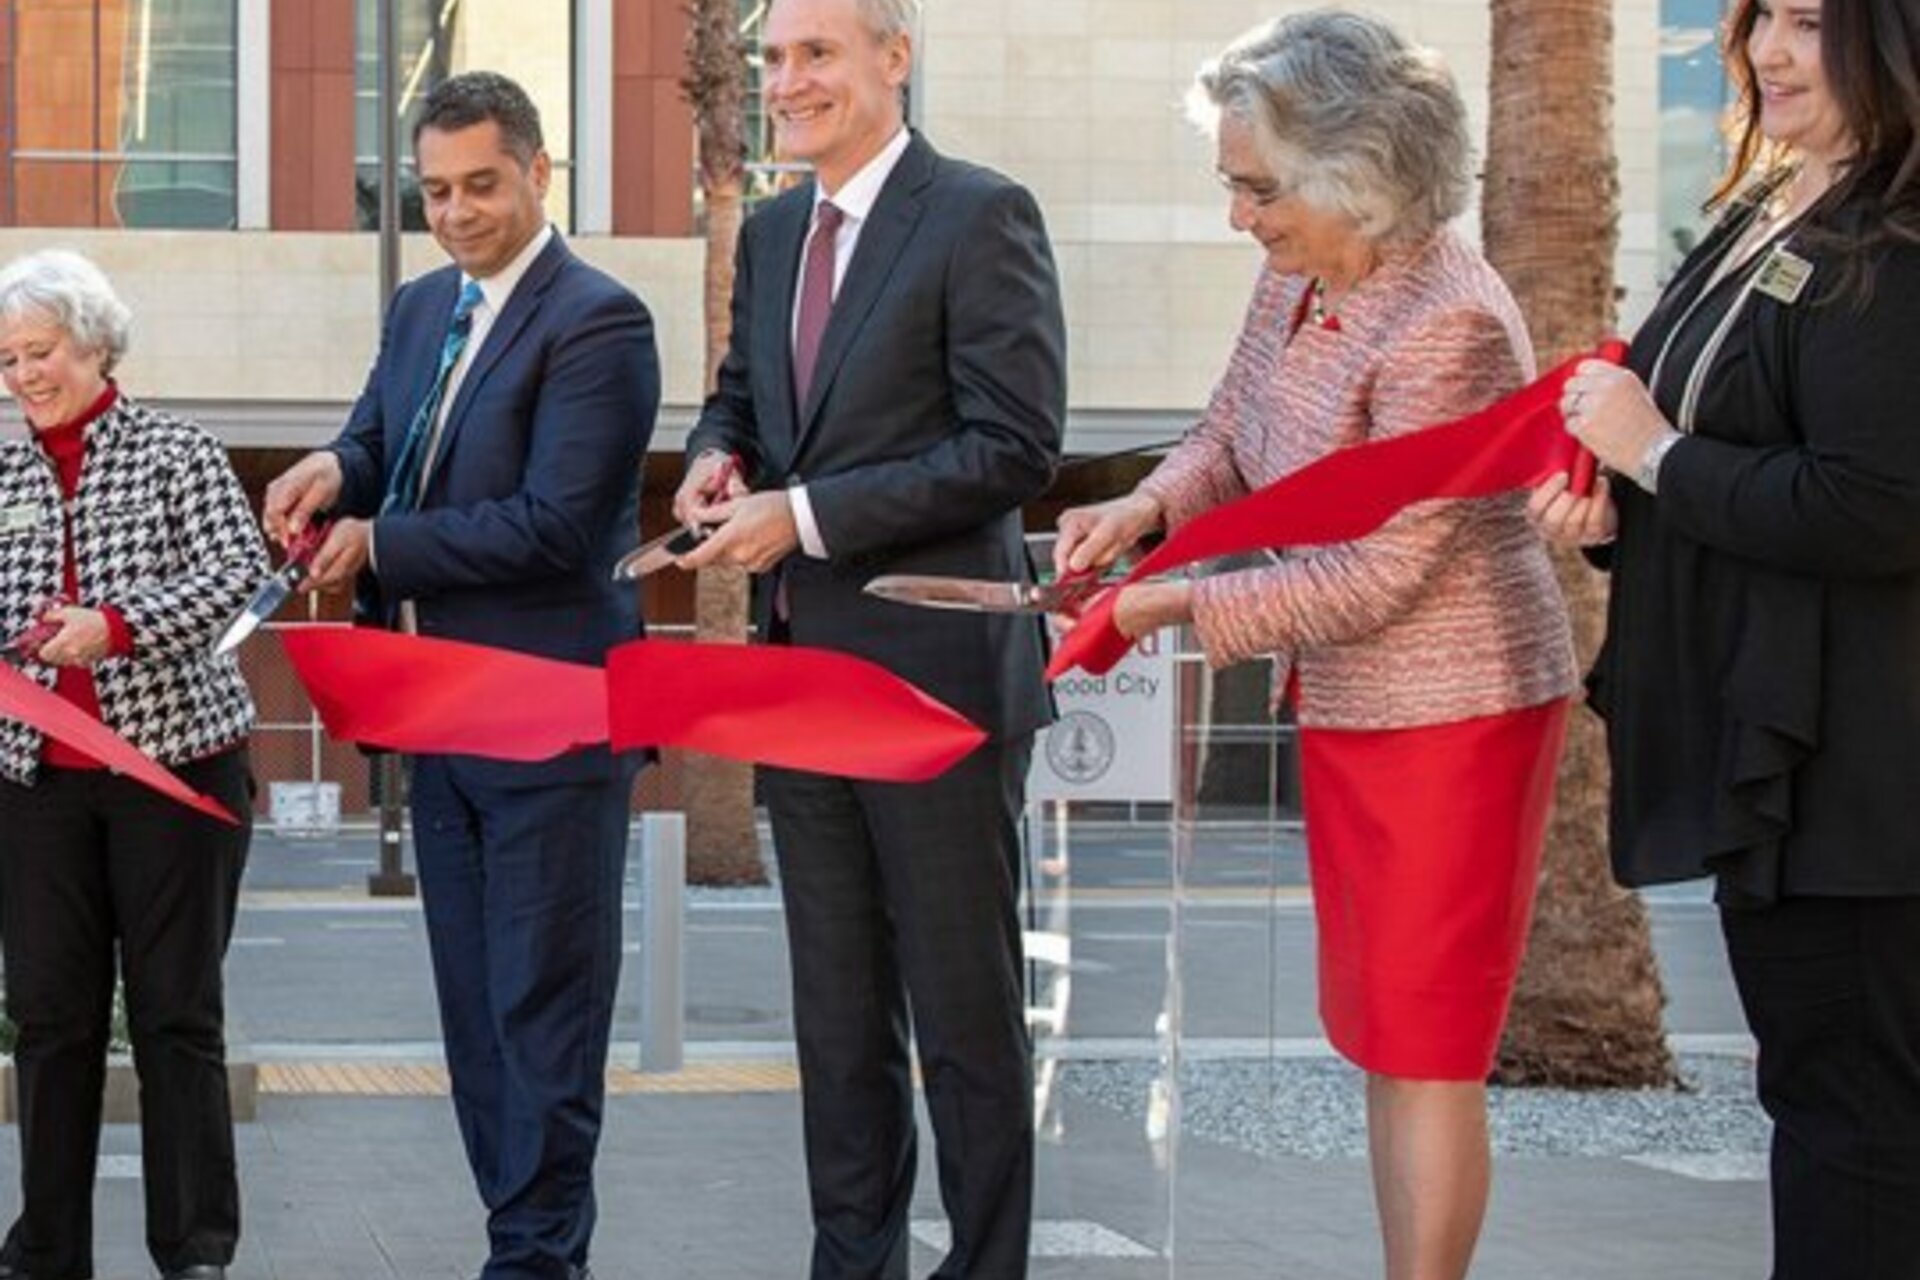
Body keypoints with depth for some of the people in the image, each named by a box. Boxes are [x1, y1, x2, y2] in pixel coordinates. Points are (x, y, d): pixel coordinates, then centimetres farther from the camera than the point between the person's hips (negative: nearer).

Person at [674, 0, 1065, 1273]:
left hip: (935, 671, -7)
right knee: (837, 1010, 14)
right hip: (802, 674, 7)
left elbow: (1017, 445, -17)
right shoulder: (773, 231, 12)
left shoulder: (982, 217, -11)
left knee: (964, 1010, 2)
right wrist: (718, 452, 1)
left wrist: (805, 514, -19)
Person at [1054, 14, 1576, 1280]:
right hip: (1347, 703, 9)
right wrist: (1145, 508, -6)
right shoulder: (1299, 281, 0)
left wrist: (1182, 607, -21)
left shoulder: (1447, 324, -25)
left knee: (1422, 1039, -2)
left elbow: (1378, 572, -24)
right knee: (1381, 1031, 17)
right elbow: (1230, 436, 14)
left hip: (1450, 715, -9)